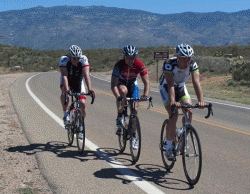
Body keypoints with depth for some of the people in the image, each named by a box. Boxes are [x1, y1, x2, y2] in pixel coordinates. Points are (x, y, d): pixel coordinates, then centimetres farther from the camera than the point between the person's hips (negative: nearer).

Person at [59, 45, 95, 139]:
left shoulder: (83, 60, -28)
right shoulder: (63, 60, -29)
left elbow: (86, 75, -38)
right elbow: (64, 76, -40)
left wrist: (90, 90, -51)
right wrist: (66, 89, -55)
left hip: (78, 82, 1)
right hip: (67, 82, -1)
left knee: (83, 103, -13)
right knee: (65, 90, -36)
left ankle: (80, 126, 9)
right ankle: (65, 114, -16)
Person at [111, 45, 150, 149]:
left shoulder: (139, 65, -27)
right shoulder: (119, 65, -32)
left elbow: (147, 82, -29)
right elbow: (113, 85, -36)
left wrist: (145, 95, -47)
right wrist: (118, 97, -52)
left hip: (132, 83, 2)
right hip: (121, 83, -2)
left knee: (135, 109, -9)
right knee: (123, 91, -38)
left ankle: (133, 135, 7)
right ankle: (119, 117, -18)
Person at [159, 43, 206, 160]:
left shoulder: (193, 64, -24)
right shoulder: (169, 64, -33)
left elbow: (196, 83, -34)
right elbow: (170, 84, -41)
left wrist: (201, 101, -49)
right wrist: (172, 101, -56)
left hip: (181, 87, 4)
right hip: (166, 88, -4)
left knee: (189, 111, -18)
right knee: (174, 115, -21)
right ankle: (168, 147, -7)